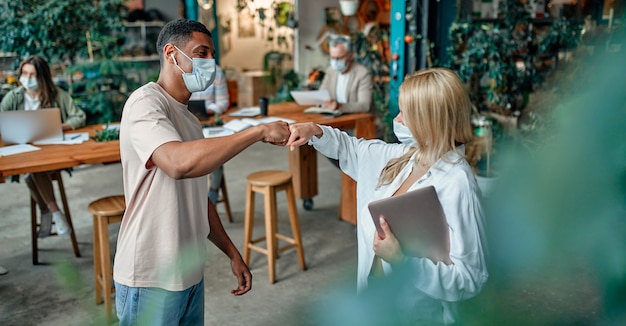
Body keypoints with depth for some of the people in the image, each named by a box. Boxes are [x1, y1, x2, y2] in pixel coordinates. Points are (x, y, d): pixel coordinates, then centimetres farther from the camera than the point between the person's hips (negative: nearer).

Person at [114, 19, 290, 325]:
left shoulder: (189, 119, 14)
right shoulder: (145, 103, -13)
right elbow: (179, 163, -34)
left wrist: (232, 253, 13)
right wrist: (259, 131, -28)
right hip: (151, 280, -8)